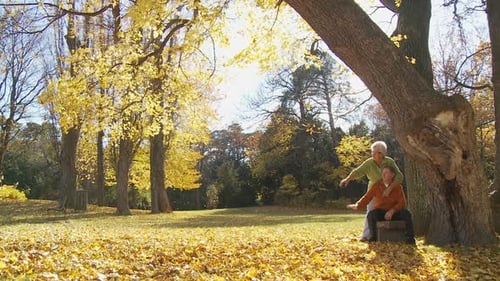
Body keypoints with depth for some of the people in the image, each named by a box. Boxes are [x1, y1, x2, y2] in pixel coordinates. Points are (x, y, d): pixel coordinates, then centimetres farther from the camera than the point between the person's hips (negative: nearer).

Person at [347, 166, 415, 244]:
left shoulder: (398, 187, -2)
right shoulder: (377, 185, 0)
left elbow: (402, 203, -8)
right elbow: (367, 197, 4)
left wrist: (392, 211, -23)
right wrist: (357, 206, -6)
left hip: (394, 213, 0)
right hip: (380, 213, 0)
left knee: (406, 213, -29)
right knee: (371, 214, -33)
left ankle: (410, 238, -23)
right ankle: (373, 237, -24)